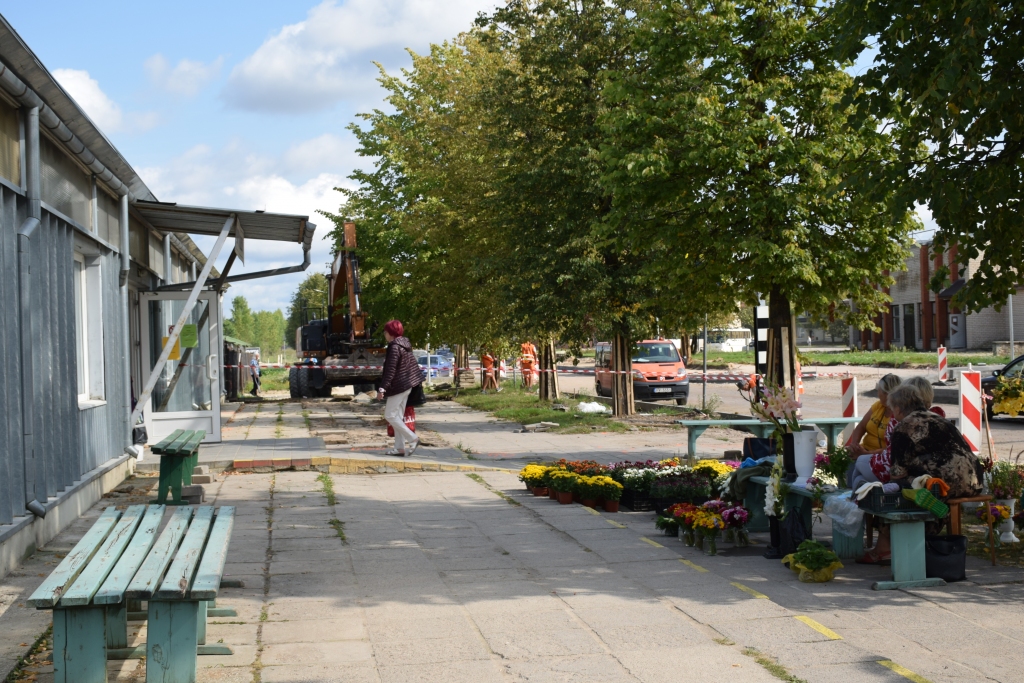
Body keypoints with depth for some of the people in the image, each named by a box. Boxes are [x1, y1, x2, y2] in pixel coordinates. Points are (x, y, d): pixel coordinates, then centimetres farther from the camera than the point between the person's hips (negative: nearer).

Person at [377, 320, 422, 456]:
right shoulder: (405, 344, 11)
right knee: (398, 416, 12)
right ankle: (400, 447, 12)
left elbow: (390, 370, -23)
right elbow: (413, 363, 19)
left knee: (390, 415, -4)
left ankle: (413, 439, -7)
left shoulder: (394, 347, -17)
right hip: (407, 385, 10)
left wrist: (382, 388, -24)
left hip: (398, 386, -10)